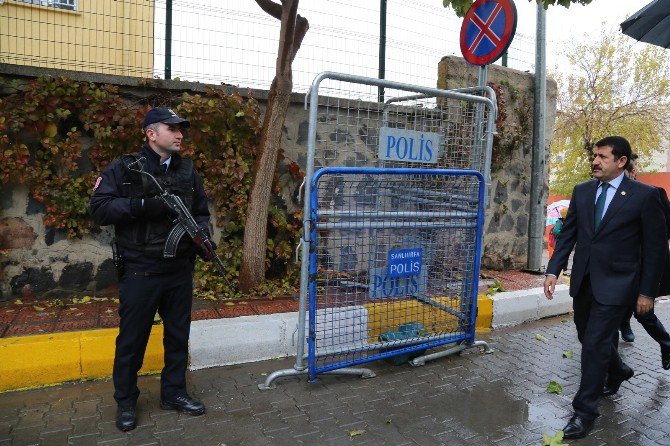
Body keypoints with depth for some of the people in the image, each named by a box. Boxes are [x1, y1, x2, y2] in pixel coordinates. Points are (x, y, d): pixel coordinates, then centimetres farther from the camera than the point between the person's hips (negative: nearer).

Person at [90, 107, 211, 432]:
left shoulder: (187, 171, 8)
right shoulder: (124, 169, -4)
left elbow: (202, 212, 13)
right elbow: (98, 209, -10)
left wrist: (201, 231, -8)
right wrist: (141, 204, -22)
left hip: (180, 270, 4)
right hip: (140, 271, -4)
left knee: (178, 335, 14)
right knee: (132, 338, 8)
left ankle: (174, 392, 32)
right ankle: (125, 401, 28)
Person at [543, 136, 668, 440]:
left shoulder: (645, 195, -8)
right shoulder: (582, 192, 5)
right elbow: (568, 234, 7)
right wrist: (553, 270, -3)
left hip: (615, 284, -5)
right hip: (583, 281, 6)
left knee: (595, 344, -6)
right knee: (588, 337, 19)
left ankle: (585, 411, 10)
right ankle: (617, 372, 50)